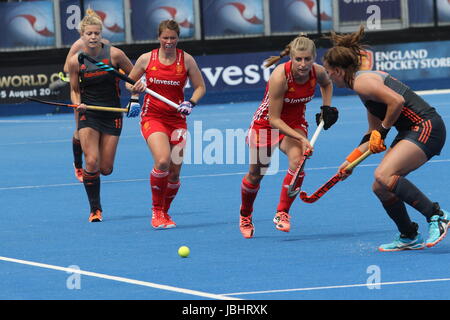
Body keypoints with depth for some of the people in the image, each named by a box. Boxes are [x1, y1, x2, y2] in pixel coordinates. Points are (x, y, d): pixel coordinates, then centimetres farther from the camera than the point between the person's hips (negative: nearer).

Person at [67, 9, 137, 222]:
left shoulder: (114, 54, -7)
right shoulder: (75, 61, -5)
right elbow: (74, 90, 7)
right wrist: (78, 104, -13)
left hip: (112, 115, 1)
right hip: (88, 114, 0)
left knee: (105, 169, 0)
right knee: (92, 162, -17)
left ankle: (87, 173, 38)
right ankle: (95, 210, -4)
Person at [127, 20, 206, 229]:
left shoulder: (186, 60, 0)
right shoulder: (146, 59, 0)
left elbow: (200, 87, 6)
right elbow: (129, 82, 12)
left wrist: (191, 103, -12)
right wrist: (135, 88, -10)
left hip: (177, 119, 2)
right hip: (152, 116, -2)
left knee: (174, 171, 3)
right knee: (162, 161, -25)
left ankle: (165, 213, 27)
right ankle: (156, 211, -9)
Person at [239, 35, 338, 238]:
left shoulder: (318, 72, -17)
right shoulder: (280, 76, -32)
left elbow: (327, 84, 12)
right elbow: (274, 119, -28)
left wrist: (327, 107, -1)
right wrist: (300, 138, -35)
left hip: (295, 123, 3)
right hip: (266, 122, -3)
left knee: (297, 160, -27)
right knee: (256, 174, 9)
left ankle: (282, 214, -14)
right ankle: (245, 216, 38)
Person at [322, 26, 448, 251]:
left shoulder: (361, 82, -11)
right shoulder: (367, 80, 20)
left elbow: (397, 101, -24)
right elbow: (374, 133, 25)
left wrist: (383, 130, -10)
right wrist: (352, 159, 24)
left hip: (426, 126, -10)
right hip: (410, 132, 10)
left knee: (384, 176, -25)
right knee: (380, 188, 6)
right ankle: (409, 237, 15)